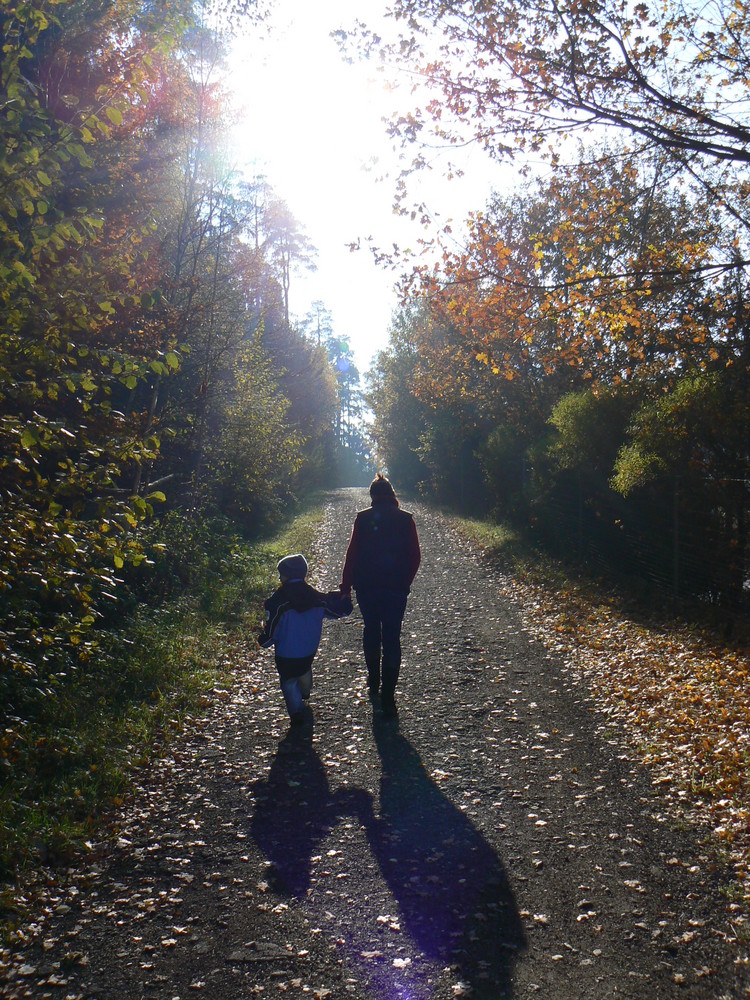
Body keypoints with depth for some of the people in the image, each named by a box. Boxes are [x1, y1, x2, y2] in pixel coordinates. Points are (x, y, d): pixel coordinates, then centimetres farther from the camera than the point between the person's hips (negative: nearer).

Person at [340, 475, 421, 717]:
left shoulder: (363, 518, -3)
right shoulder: (405, 519, -1)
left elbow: (352, 554, -4)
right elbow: (415, 557, 0)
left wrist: (346, 586, 2)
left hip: (367, 587, 1)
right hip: (396, 589, -1)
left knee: (371, 632, 20)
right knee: (391, 638, 1)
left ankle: (373, 683, 32)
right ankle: (387, 696, -3)